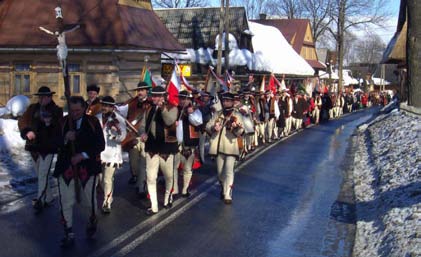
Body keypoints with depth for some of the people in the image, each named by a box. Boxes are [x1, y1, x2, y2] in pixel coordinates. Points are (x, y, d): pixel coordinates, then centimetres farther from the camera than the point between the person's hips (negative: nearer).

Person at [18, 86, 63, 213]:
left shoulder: (57, 111, -2)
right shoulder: (32, 108, 7)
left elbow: (60, 128, -5)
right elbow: (22, 121, 3)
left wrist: (50, 123, -23)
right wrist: (27, 131, -16)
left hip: (48, 146, -5)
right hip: (34, 146, 5)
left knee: (43, 174, -11)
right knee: (40, 174, 14)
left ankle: (40, 200, -6)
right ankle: (48, 197, 27)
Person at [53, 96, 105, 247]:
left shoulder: (93, 122, 1)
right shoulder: (63, 122, 4)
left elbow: (100, 145, -2)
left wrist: (82, 155, -12)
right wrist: (65, 139, -18)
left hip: (87, 165, -1)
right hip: (66, 166, 1)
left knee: (89, 199, 4)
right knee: (65, 201, -2)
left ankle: (92, 221, 36)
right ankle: (69, 234, 11)